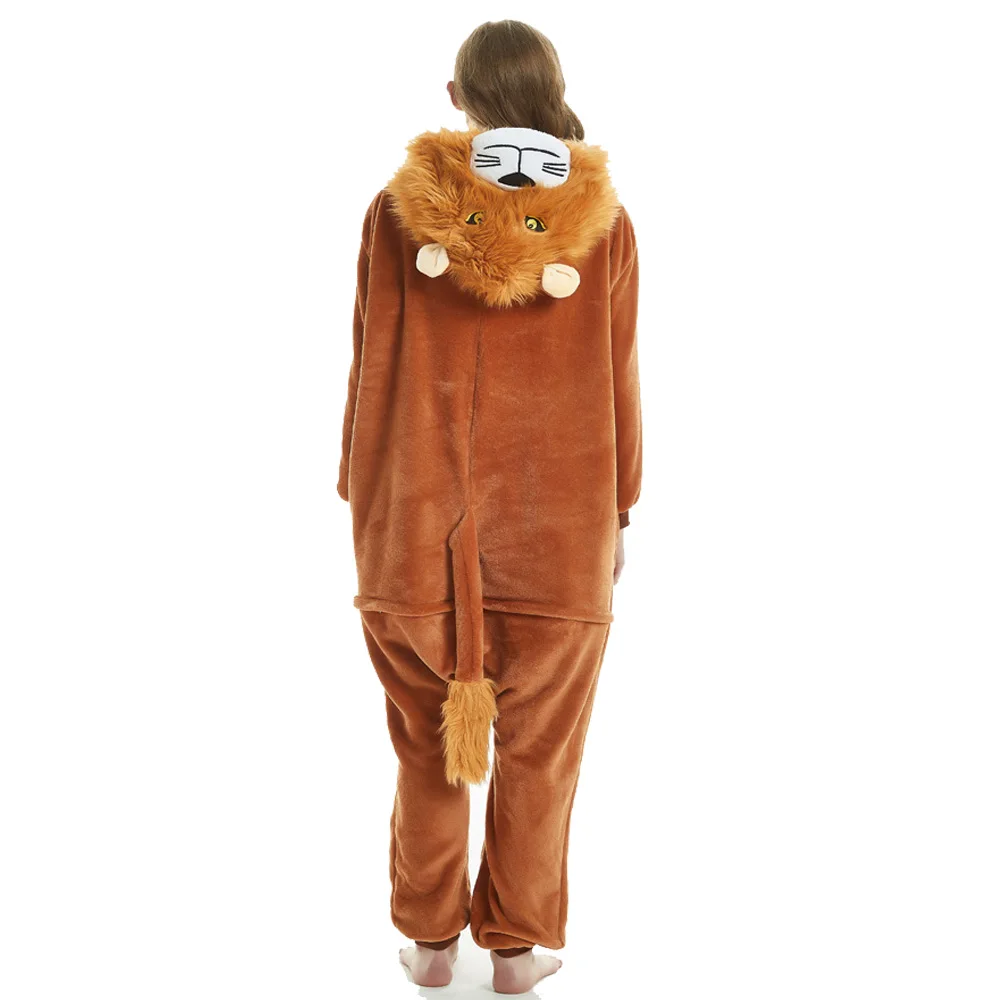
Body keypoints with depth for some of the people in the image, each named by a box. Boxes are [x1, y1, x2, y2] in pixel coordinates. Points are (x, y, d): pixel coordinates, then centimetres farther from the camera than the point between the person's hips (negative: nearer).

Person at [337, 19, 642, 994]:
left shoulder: (398, 209, -5)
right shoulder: (602, 218, -5)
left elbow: (372, 368, -1)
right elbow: (617, 382, -1)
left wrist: (360, 501, 10)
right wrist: (620, 511, 10)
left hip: (418, 520, 1)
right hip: (558, 527, 0)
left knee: (426, 741, 17)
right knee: (538, 752, 15)